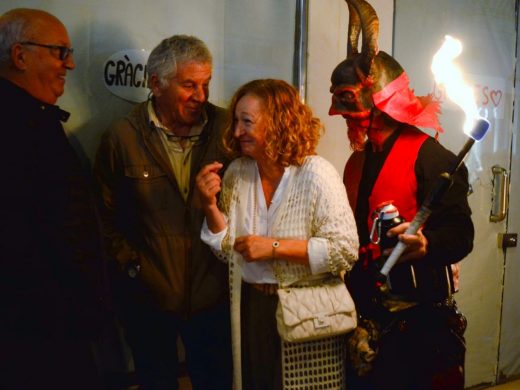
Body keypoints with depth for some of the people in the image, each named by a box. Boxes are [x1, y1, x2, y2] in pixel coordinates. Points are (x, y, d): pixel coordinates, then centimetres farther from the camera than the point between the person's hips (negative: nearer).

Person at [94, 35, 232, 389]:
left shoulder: (225, 128, -6)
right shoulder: (122, 138, -6)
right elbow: (105, 213, 1)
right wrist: (129, 262, -2)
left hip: (212, 292, 1)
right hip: (147, 294, 0)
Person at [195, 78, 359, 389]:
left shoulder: (317, 174, -16)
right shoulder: (237, 173, -1)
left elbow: (345, 250, -20)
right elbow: (230, 250, 4)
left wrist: (274, 247, -23)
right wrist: (210, 204, -11)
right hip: (250, 309, 5)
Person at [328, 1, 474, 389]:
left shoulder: (429, 155, -12)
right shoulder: (357, 160, 12)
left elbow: (460, 233, -19)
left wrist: (424, 246, -37)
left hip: (418, 320, -7)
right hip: (367, 316, 8)